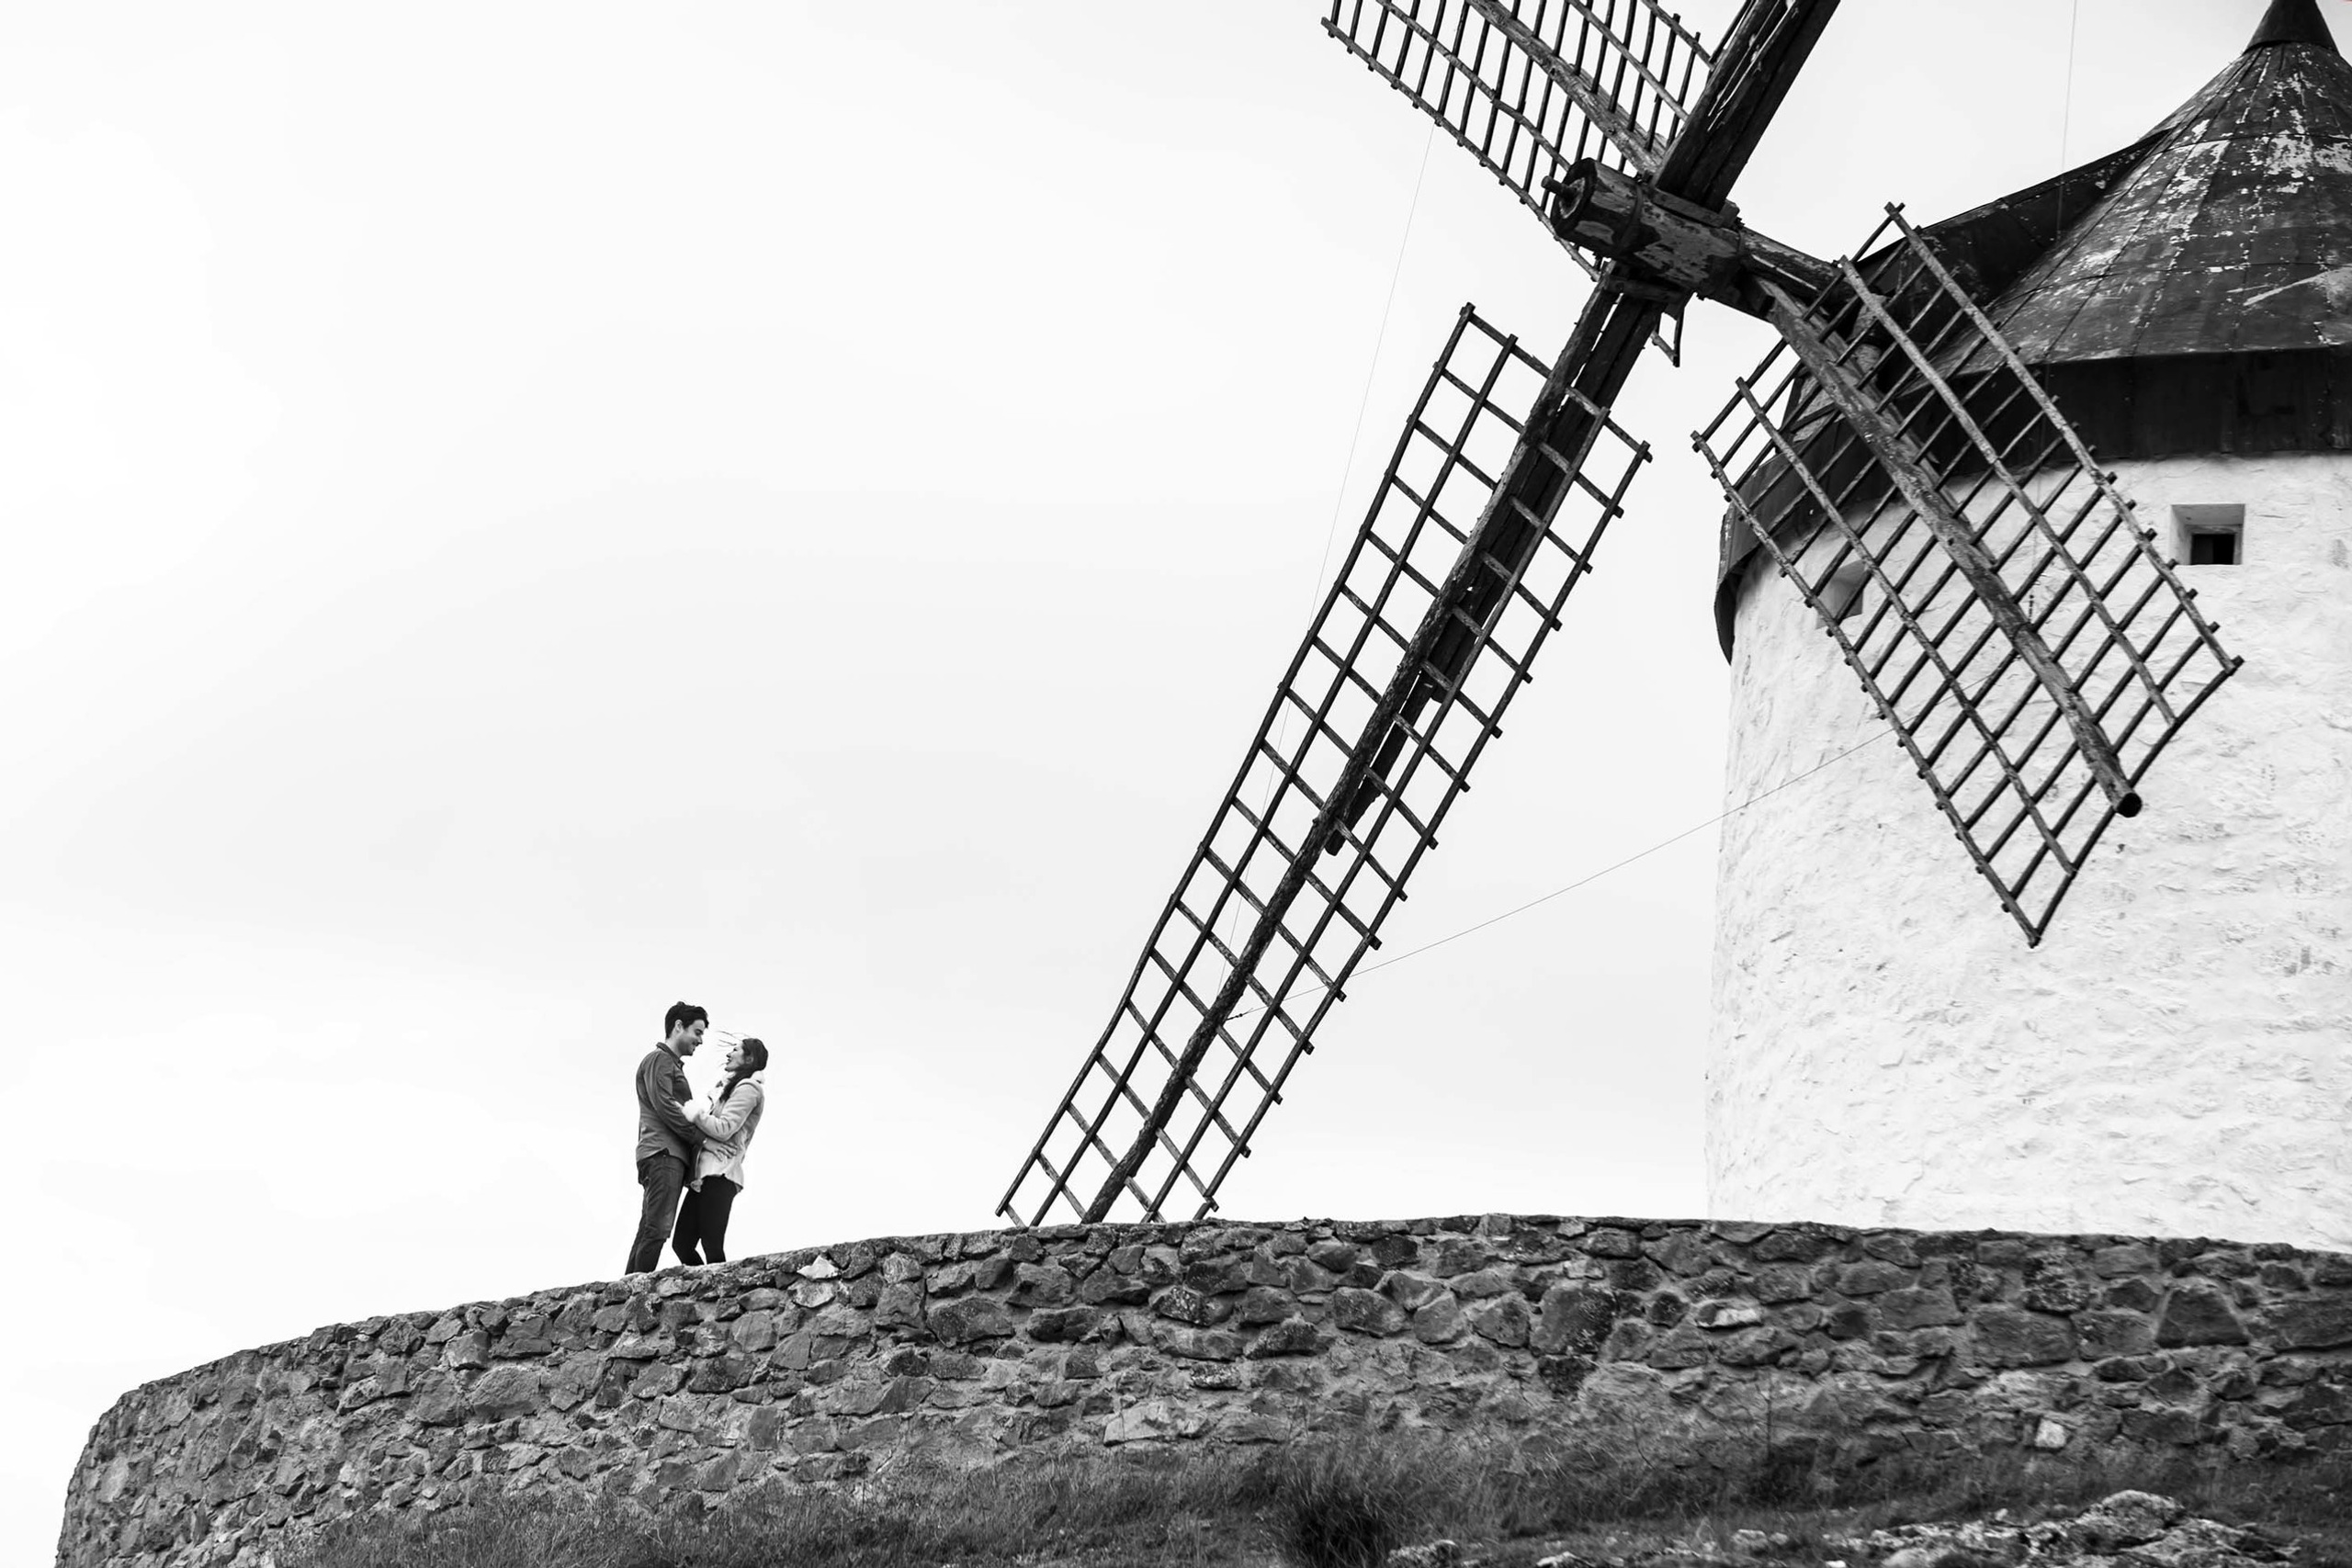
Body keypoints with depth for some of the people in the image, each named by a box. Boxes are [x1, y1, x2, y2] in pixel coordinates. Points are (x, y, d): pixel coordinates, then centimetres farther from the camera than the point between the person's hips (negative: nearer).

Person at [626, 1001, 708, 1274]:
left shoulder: (673, 1065, 30)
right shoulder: (659, 1059, 0)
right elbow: (663, 1105, -12)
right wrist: (700, 1137, -12)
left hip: (671, 1156, 10)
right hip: (663, 1152, -10)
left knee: (648, 1231, 3)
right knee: (657, 1228, -18)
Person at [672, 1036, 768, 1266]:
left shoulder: (748, 1088, -1)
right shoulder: (735, 1087, 28)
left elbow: (723, 1130, -12)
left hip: (719, 1173, -10)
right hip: (704, 1174, 10)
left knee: (711, 1245, -16)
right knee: (682, 1243, 2)